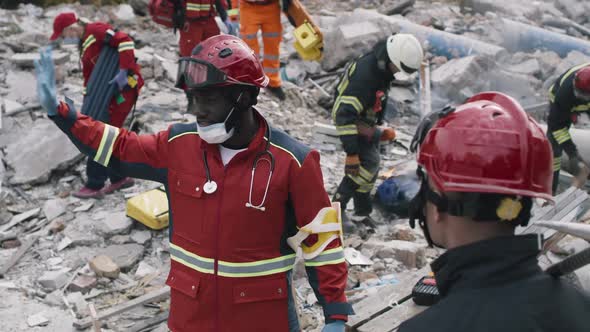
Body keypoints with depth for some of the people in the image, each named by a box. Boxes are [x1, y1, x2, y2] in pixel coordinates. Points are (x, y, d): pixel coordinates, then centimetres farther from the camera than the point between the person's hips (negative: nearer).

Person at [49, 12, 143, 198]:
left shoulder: (96, 31, -13)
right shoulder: (84, 45, 17)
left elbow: (125, 41, -24)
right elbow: (89, 77, 20)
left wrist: (124, 71, -28)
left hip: (126, 86, -10)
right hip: (112, 90, 10)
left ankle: (95, 186, 2)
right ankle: (119, 178, 29)